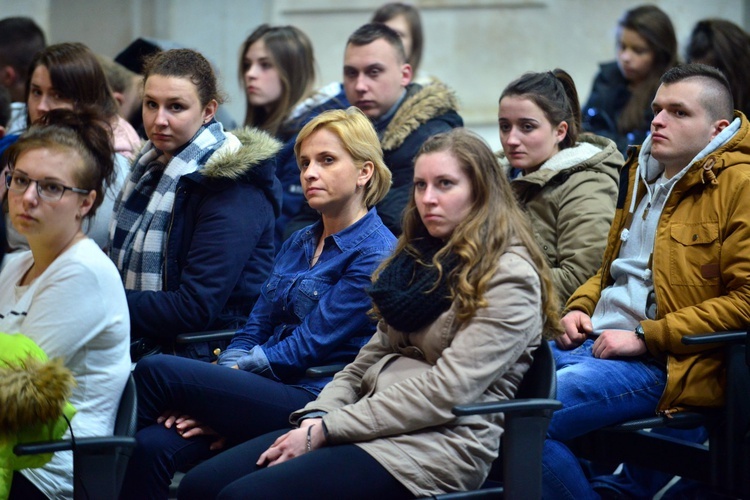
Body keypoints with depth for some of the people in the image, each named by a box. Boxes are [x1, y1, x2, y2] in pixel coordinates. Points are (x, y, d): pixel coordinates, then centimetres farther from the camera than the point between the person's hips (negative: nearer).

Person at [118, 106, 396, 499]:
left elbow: (307, 347, -12)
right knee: (153, 447, -23)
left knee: (155, 371, -20)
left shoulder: (376, 254, -7)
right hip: (263, 393, 7)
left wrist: (226, 377, -11)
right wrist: (217, 392, -5)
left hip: (312, 401, -7)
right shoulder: (299, 243, 19)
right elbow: (253, 331, 13)